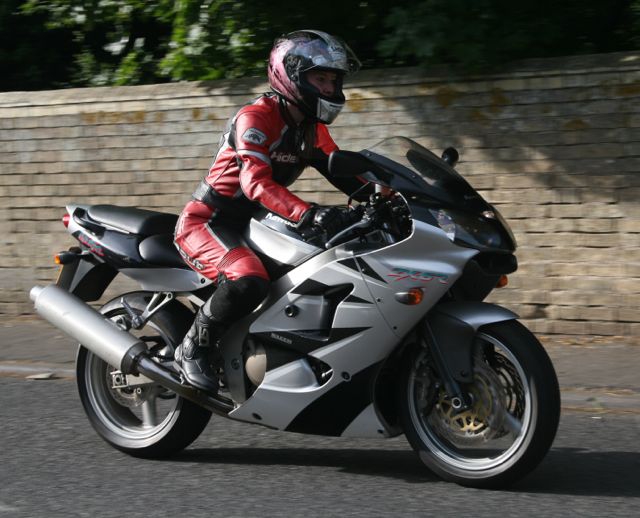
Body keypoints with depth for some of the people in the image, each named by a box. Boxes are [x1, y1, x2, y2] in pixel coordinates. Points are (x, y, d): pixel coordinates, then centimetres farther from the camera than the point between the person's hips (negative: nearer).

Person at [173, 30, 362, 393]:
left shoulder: (313, 130, 9)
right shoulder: (257, 116, -19)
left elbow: (346, 175, 7)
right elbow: (256, 182, -33)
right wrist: (309, 214, -46)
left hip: (253, 226, 9)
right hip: (206, 222, -9)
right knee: (249, 279, -37)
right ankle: (194, 349, -16)